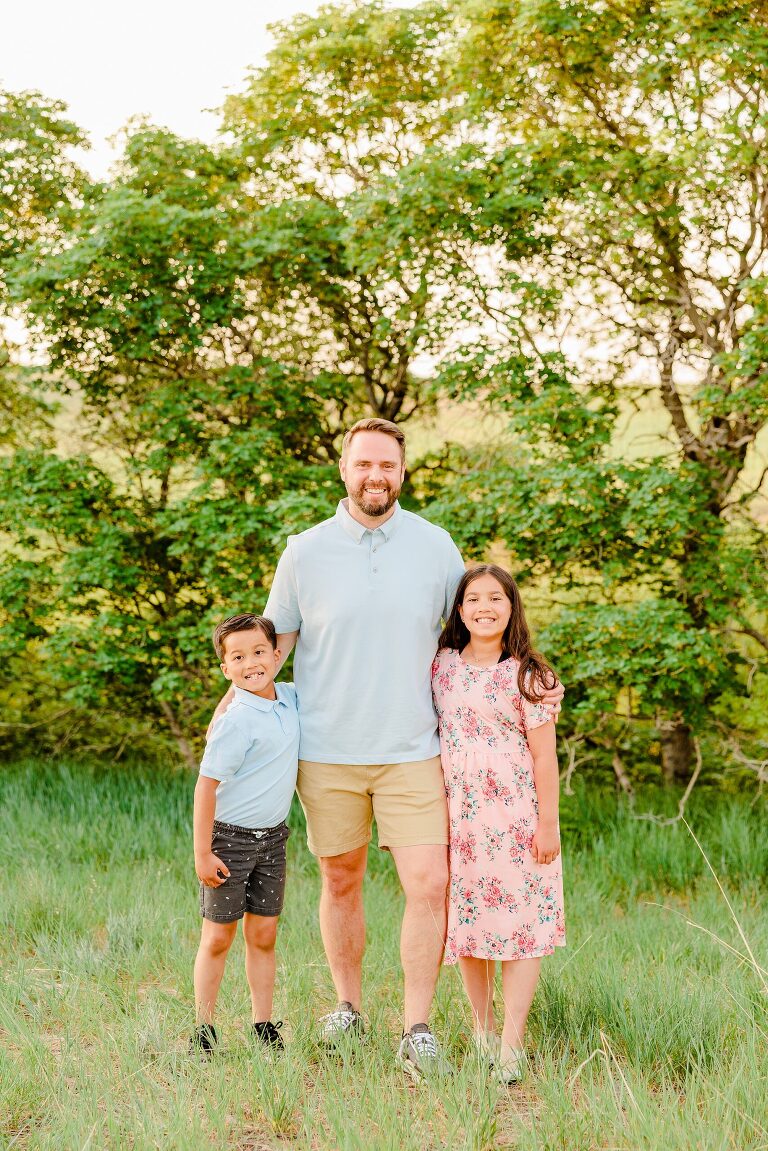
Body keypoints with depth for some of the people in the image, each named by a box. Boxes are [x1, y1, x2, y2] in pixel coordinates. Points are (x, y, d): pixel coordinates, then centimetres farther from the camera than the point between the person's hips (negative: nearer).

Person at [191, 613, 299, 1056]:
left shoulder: (290, 697, 0)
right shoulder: (237, 721, -20)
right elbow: (206, 785, -19)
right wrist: (202, 853, -18)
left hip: (272, 838, 6)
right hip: (229, 838, -6)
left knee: (263, 935, 9)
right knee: (218, 937, 2)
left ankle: (264, 1027, 16)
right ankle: (204, 1029, 12)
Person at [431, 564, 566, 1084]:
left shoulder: (528, 675, -4)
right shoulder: (442, 666, 6)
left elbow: (544, 753, -4)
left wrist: (548, 823, -7)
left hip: (515, 816, -4)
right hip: (458, 815, 4)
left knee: (519, 921, -3)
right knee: (467, 918, 8)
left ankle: (512, 1042, -1)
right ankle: (482, 1027, 23)